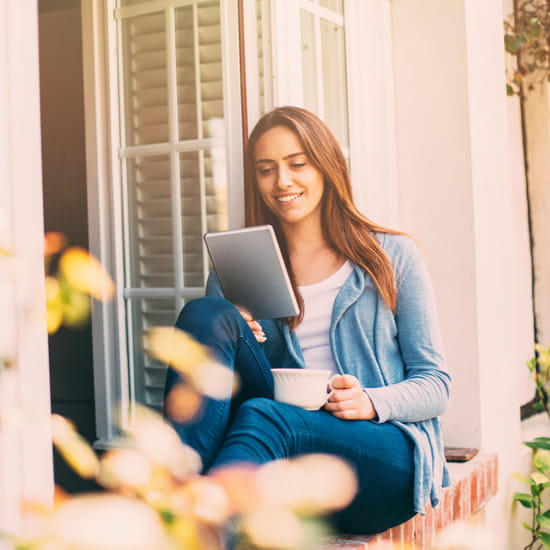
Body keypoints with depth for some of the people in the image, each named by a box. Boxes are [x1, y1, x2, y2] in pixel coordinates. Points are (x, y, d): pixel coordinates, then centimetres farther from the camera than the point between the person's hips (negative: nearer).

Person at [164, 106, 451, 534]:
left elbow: (436, 385, 8)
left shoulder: (393, 256, 11)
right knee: (206, 313, -21)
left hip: (385, 456, -2)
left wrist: (371, 402, -13)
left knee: (261, 418, -35)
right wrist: (230, 339, -8)